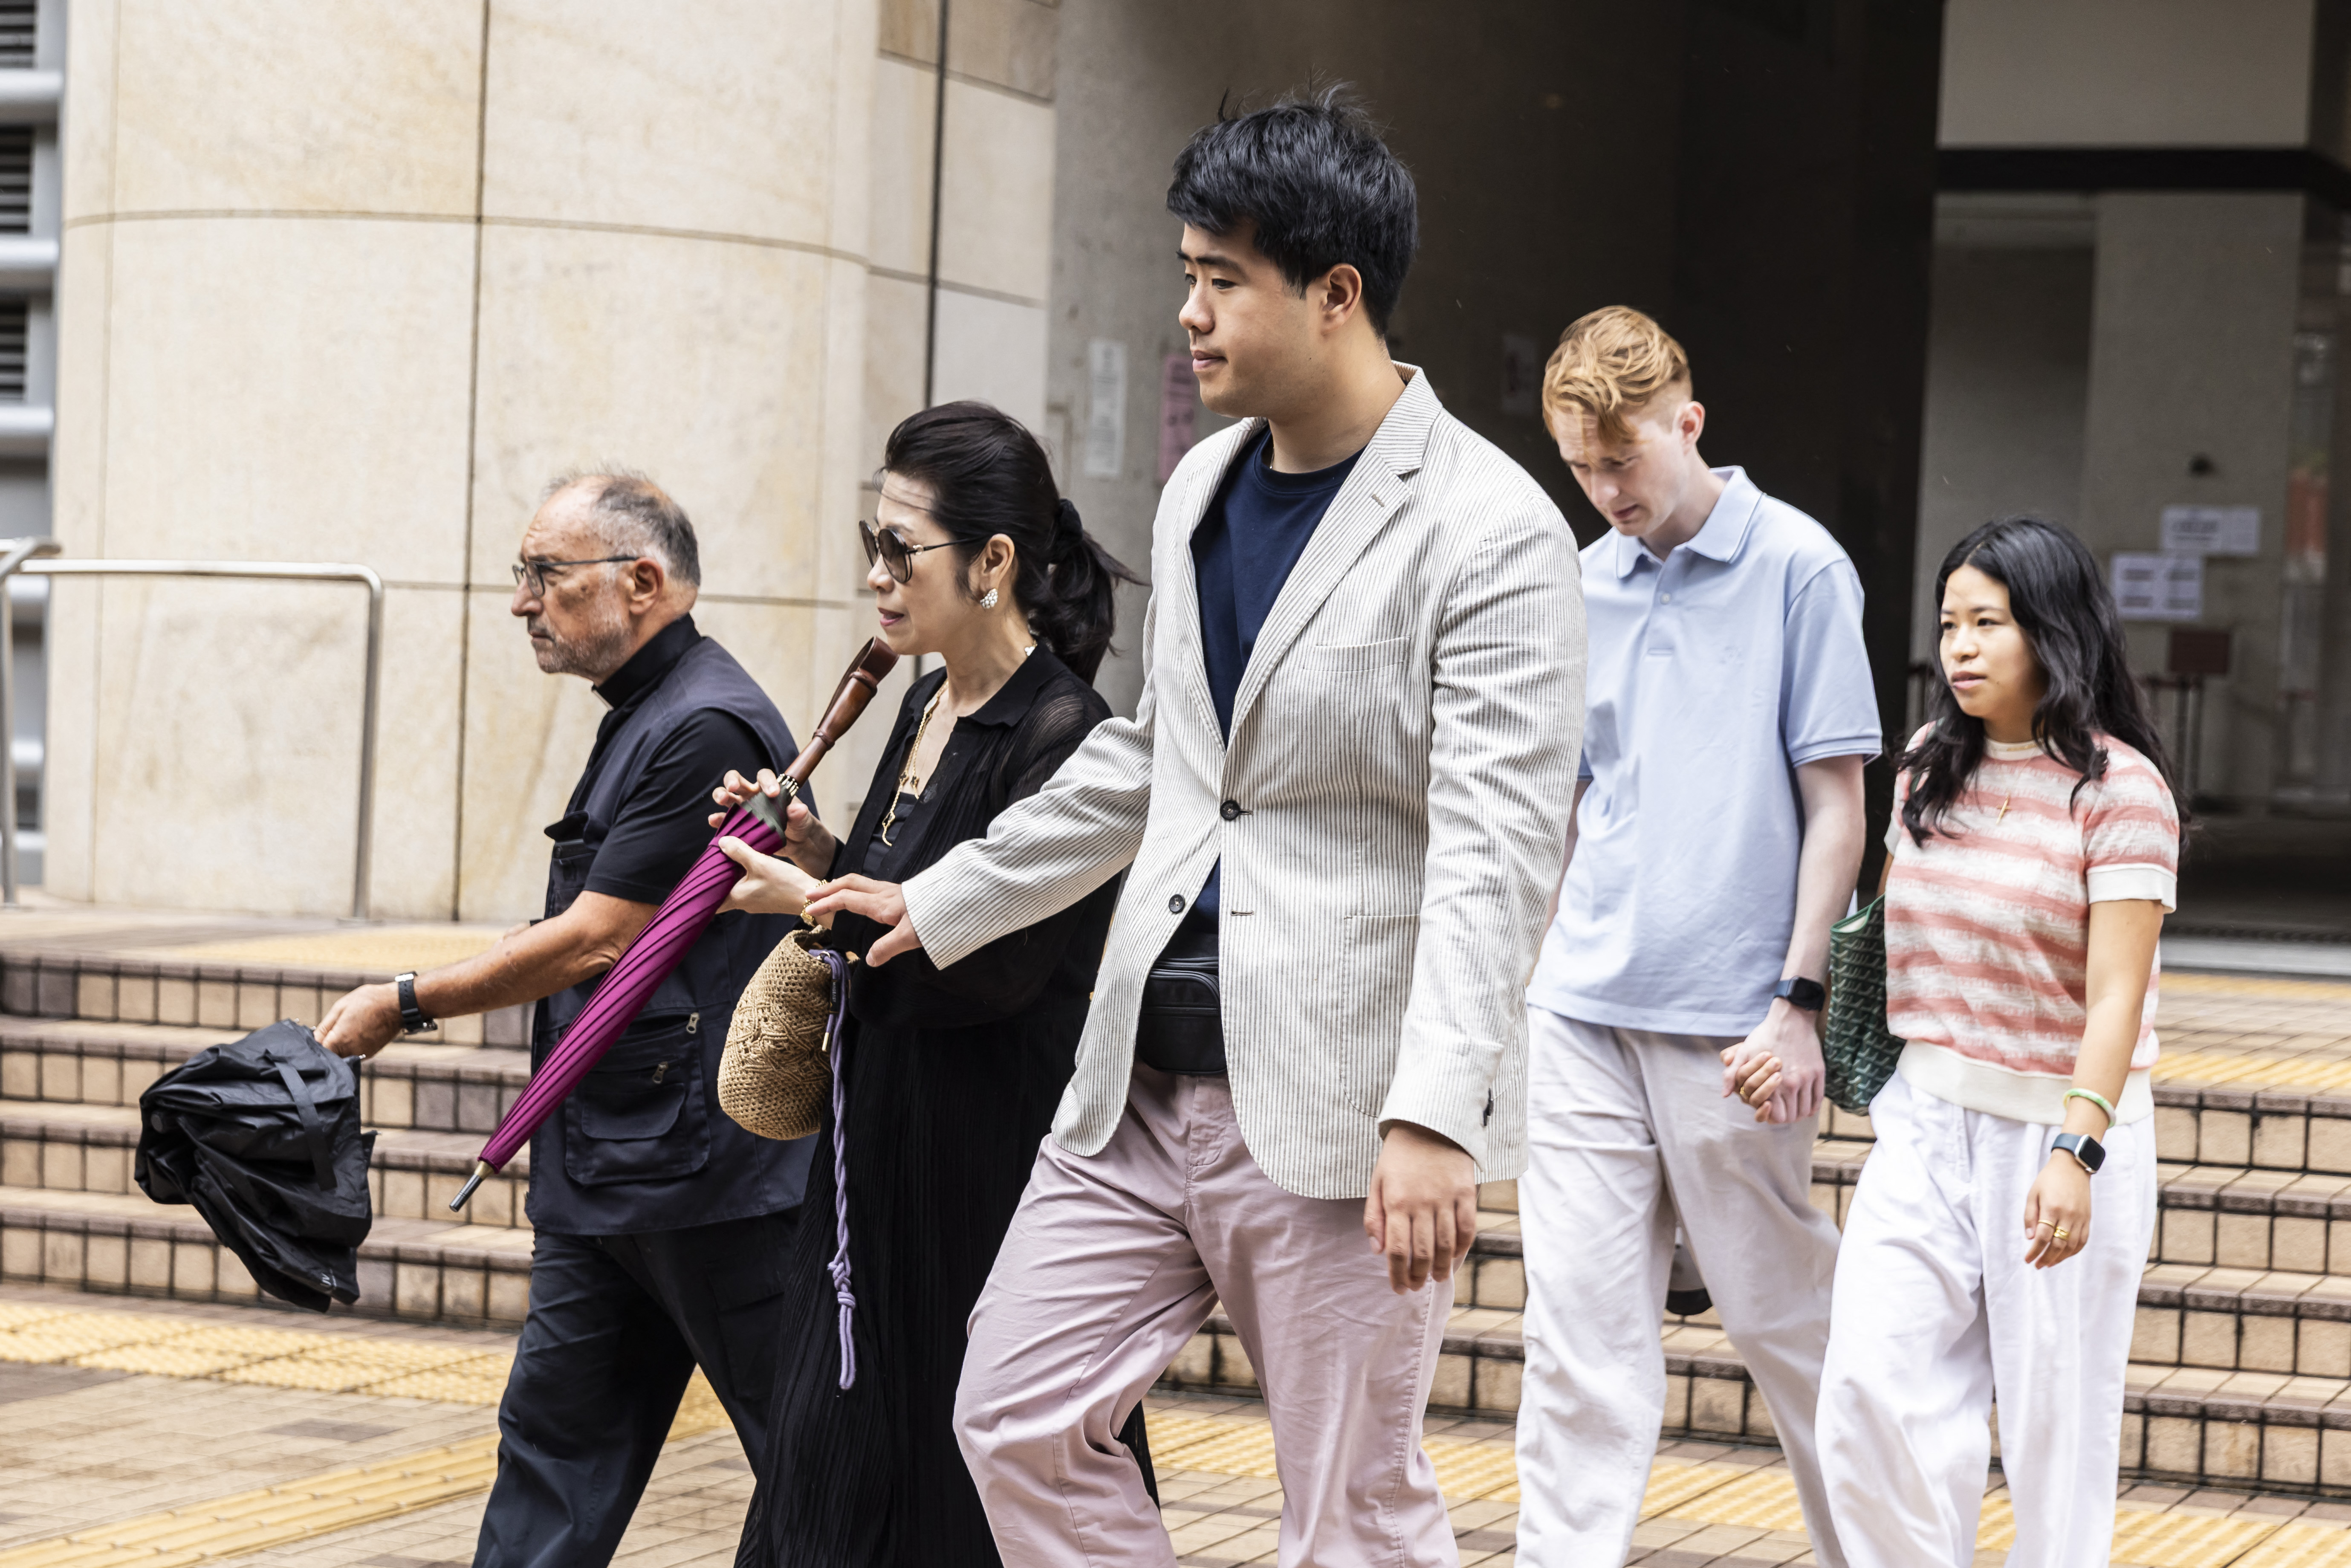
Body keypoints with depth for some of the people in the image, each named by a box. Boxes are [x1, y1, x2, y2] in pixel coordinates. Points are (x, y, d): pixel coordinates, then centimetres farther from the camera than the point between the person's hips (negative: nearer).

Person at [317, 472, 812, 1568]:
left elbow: (594, 942, -18)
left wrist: (405, 1004, -9)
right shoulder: (644, 717, 16)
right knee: (555, 1435, 9)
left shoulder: (705, 728, -17)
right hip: (609, 1177, 10)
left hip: (706, 1168, -10)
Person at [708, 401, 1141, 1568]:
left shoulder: (1061, 736, -18)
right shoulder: (927, 705, 10)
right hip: (881, 1144, 9)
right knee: (829, 1455, 13)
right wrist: (824, 858, 2)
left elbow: (989, 967, -21)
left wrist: (818, 903, -13)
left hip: (989, 1165, -9)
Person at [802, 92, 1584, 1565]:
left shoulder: (1492, 536, -13)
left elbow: (1494, 850, -21)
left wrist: (1435, 1114, -30)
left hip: (1336, 1107, -8)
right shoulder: (1203, 489, 13)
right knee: (1020, 1418, 7)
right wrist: (939, 903, 28)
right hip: (1148, 1082, 8)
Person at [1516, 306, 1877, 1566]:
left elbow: (1835, 802, -5)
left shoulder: (1798, 569, -5)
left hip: (1730, 1021, -4)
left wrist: (1800, 998, -10)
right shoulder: (1582, 587, 11)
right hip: (1583, 1010, 4)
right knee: (1578, 1324, 1)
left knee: (1780, 1312, 7)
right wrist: (1527, 970, 13)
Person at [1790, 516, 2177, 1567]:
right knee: (1870, 1382, -9)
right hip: (1922, 1122, 5)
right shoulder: (1930, 764, 8)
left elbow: (2117, 994, -15)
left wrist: (2076, 1151, -24)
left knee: (2052, 1412, 4)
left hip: (2057, 1124, -5)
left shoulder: (2119, 787, -10)